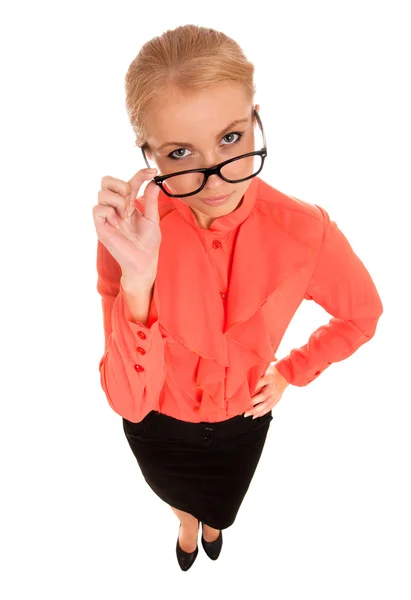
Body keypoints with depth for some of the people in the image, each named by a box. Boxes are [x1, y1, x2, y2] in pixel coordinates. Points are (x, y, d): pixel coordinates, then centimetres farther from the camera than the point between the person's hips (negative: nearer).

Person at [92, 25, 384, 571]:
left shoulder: (305, 231, -29)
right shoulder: (129, 232, -30)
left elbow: (362, 315, -7)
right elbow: (129, 400, -34)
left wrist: (290, 372, -7)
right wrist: (137, 277, -46)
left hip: (242, 421, 1)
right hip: (157, 425, 0)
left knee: (222, 504, 35)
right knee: (178, 496, 34)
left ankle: (212, 522, 73)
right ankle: (188, 520, 72)